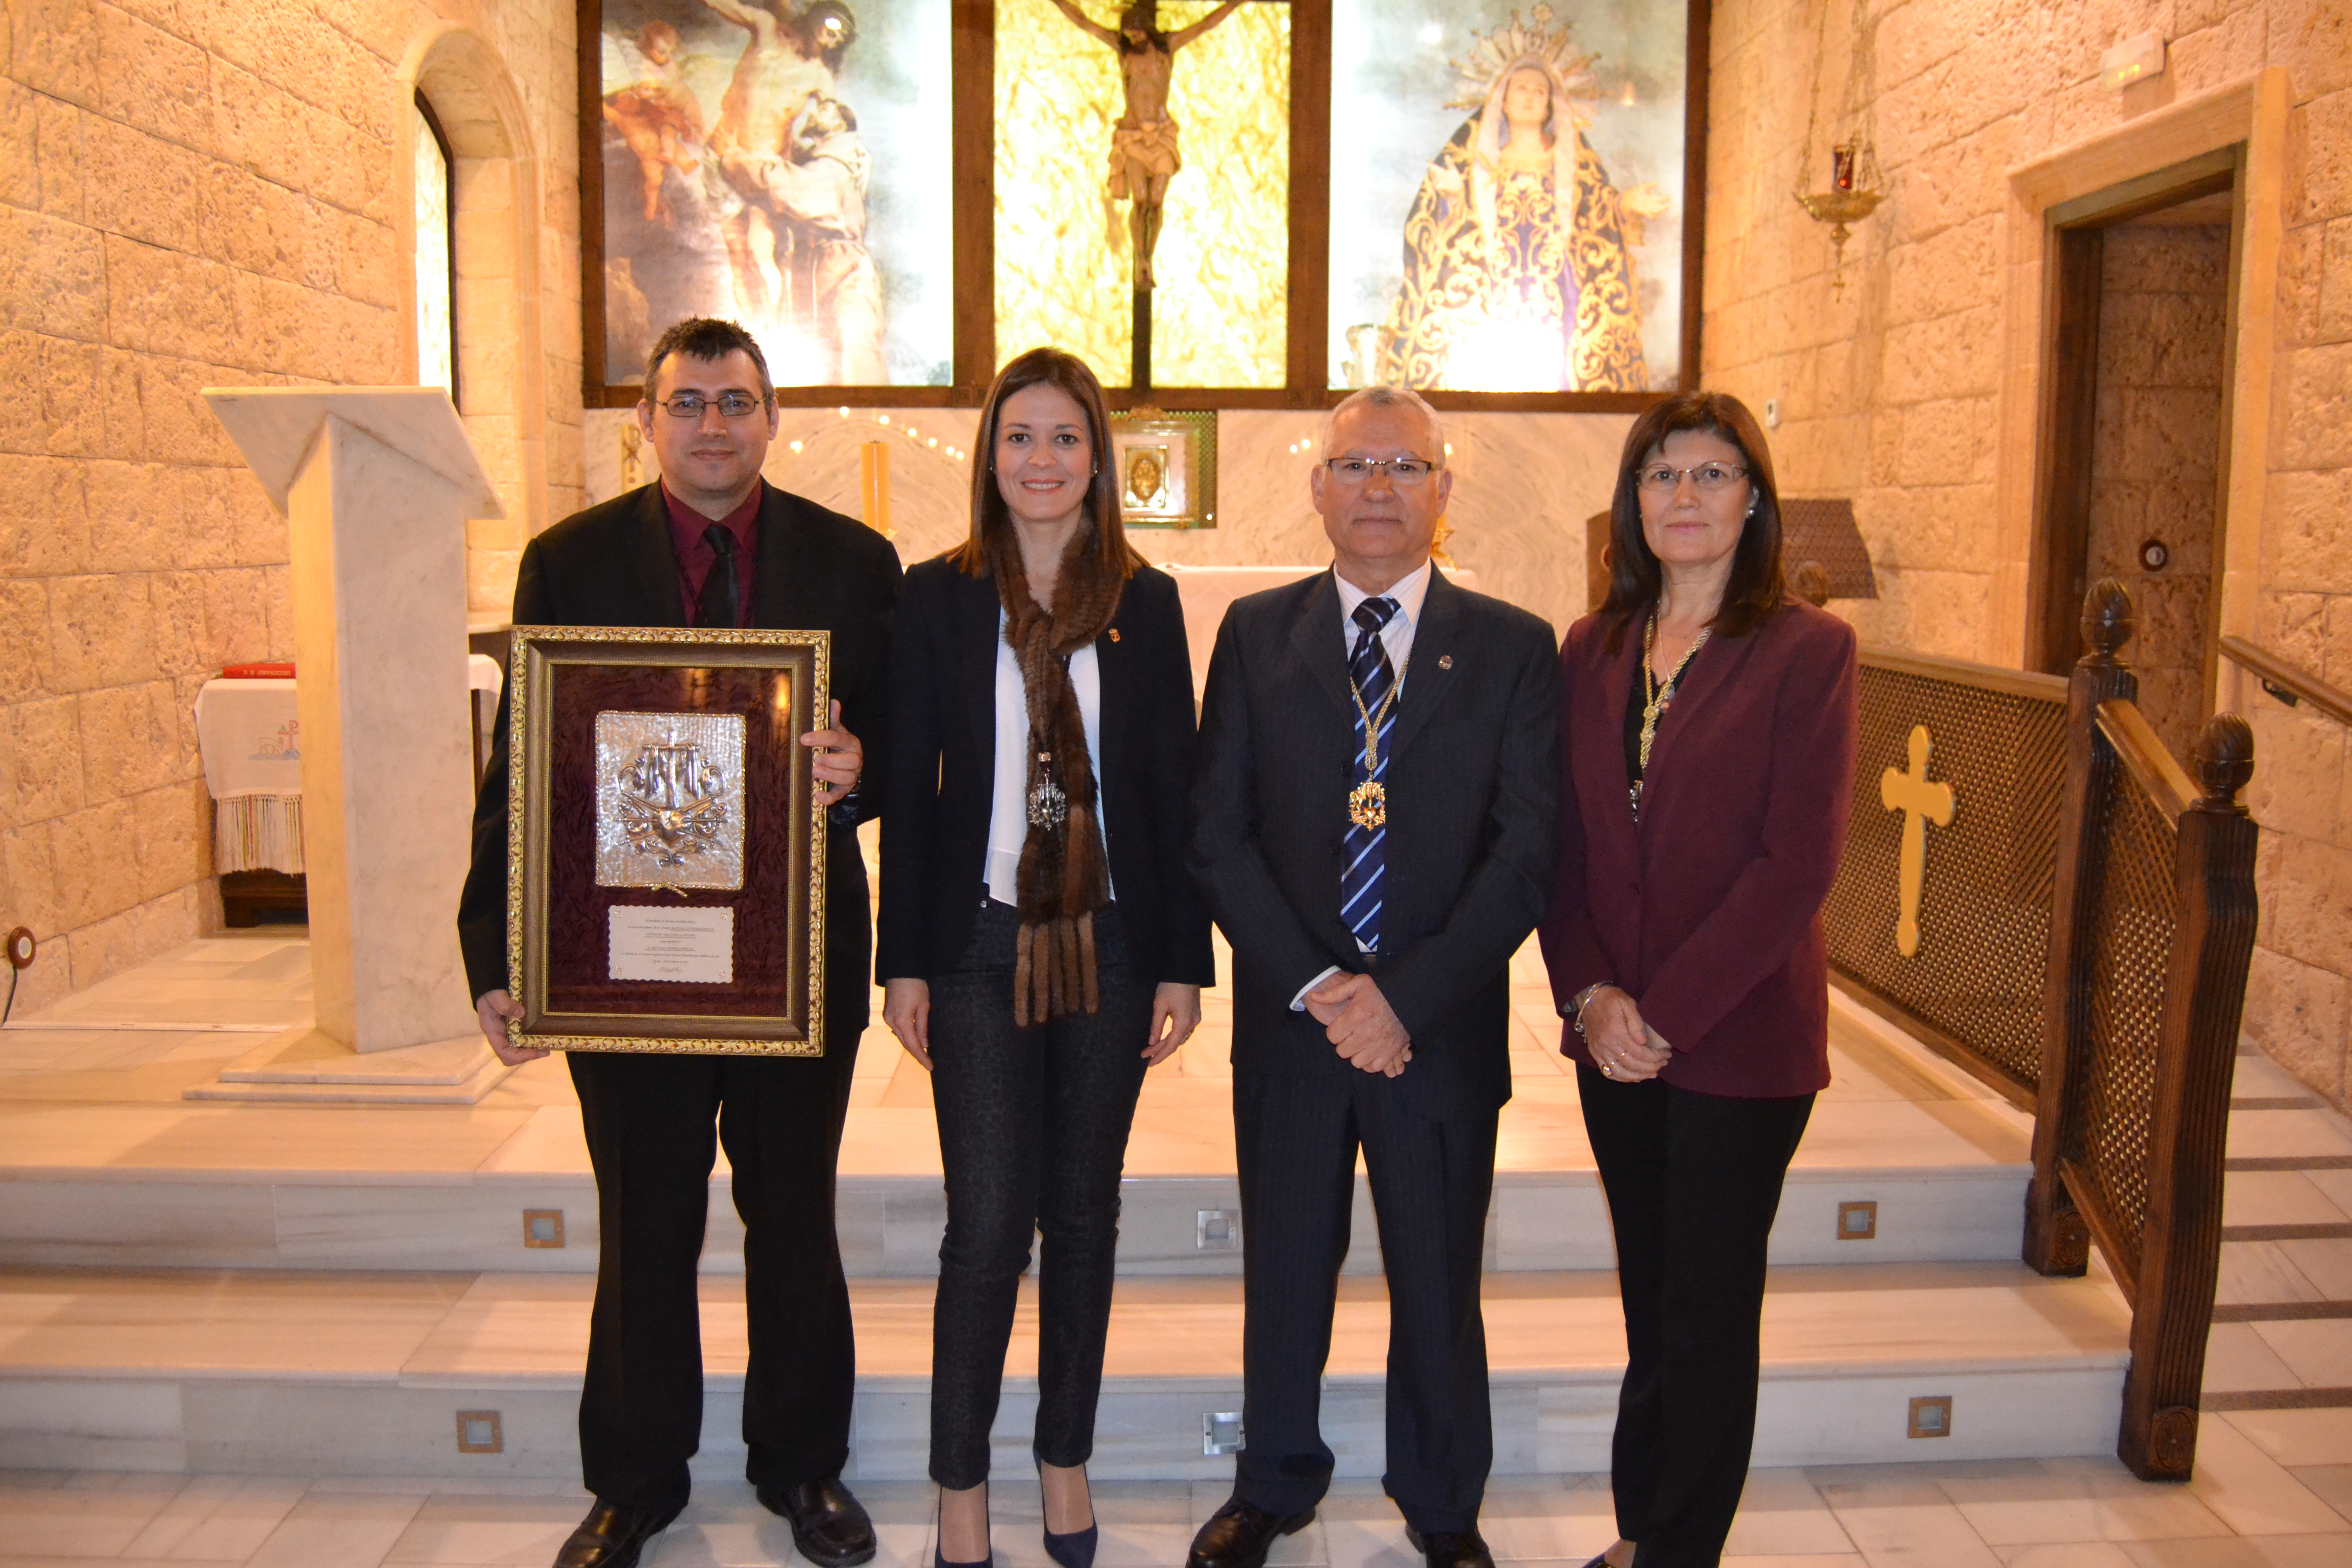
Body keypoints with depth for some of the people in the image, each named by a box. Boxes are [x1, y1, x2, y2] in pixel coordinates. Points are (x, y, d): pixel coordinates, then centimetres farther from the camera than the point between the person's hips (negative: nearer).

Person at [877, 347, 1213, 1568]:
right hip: (982, 945, -1)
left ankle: (1065, 1455, 29)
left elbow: (1173, 788, 3)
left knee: (1083, 1214, 12)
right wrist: (904, 960, -2)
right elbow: (908, 787, 1)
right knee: (986, 1229, -1)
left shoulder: (1145, 603, 4)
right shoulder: (937, 598, 1)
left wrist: (1183, 960, 0)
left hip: (1110, 942, 2)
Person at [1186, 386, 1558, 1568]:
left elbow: (1526, 853, -7)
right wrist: (1315, 987, -13)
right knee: (1283, 1278, 15)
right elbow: (1218, 836, -3)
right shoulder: (1255, 633, 2)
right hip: (1287, 1020, 1)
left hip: (1445, 1028, 0)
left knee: (1440, 1286, 14)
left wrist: (1405, 997, -16)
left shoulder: (1513, 648, -1)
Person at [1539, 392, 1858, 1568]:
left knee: (1707, 1314, 7)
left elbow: (1796, 862, -13)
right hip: (1613, 1036, 4)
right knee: (1651, 1304, 16)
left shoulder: (1806, 649, -7)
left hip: (1740, 1035, -4)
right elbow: (1561, 845, 6)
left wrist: (1665, 1012, -15)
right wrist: (1590, 994, -8)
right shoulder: (1591, 652, 7)